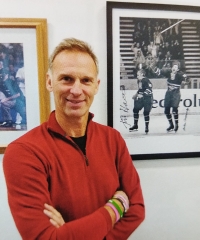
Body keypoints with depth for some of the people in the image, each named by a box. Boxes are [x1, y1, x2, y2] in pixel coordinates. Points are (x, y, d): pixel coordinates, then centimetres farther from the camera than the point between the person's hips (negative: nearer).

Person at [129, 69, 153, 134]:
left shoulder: (146, 80, -16)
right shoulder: (139, 81, 11)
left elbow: (149, 89, -25)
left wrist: (142, 95, -31)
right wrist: (136, 94, 19)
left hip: (147, 98, -9)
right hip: (140, 98, 9)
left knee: (146, 112, -6)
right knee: (135, 110, 6)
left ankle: (147, 127, 9)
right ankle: (135, 126, 19)